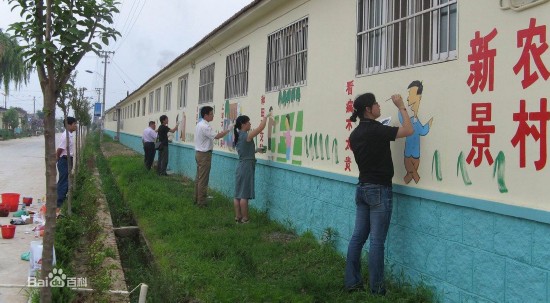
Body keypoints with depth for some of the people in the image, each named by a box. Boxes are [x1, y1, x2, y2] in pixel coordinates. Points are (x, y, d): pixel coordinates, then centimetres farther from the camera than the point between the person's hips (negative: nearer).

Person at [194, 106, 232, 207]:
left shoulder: (199, 124, 13)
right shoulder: (205, 126, -19)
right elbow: (217, 136, -24)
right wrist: (228, 130, -16)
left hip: (199, 153, 10)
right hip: (204, 154, -10)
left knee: (198, 178, 15)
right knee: (203, 180, -4)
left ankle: (197, 199, 23)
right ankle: (201, 202, 0)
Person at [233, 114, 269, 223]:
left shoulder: (238, 137, 12)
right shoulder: (247, 136, -14)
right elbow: (261, 128, -15)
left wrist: (256, 150, 18)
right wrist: (265, 118, 0)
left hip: (240, 166, 9)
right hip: (247, 167, -9)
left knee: (238, 194, 10)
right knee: (244, 195, -4)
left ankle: (238, 217, 16)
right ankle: (245, 219, 1)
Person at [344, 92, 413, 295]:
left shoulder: (355, 134, 9)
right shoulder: (376, 130, -15)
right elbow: (408, 130, -16)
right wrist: (401, 106, -5)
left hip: (362, 188, 8)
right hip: (378, 190, -8)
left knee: (358, 237, 10)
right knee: (377, 241, -2)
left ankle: (352, 282, 16)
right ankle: (376, 289, 5)